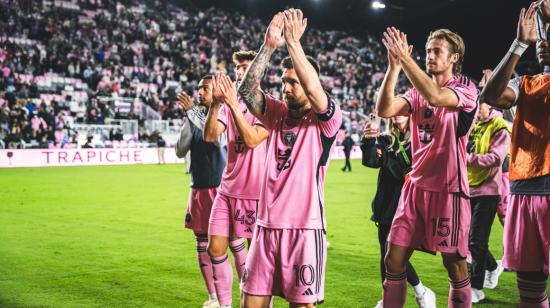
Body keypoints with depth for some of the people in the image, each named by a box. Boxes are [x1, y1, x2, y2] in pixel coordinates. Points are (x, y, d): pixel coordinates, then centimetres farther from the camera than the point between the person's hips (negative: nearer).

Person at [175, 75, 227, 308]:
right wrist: (188, 121, -7)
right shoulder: (195, 118, 10)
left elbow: (219, 139, -26)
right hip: (199, 190, 6)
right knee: (203, 245, 9)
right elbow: (180, 151, 5)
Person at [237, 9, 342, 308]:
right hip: (266, 224, 5)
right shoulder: (278, 113, 11)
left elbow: (313, 89, -23)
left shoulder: (326, 119, -3)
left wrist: (293, 41, -21)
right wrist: (269, 46, -12)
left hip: (305, 227, -4)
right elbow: (247, 91, -4)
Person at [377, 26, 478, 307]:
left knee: (455, 265, 1)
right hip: (416, 185, 5)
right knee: (393, 260, 3)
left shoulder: (466, 88, -5)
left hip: (448, 188, -5)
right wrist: (394, 67, -12)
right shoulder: (417, 91, 12)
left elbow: (435, 97, -26)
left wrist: (405, 57, -24)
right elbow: (384, 110, -5)